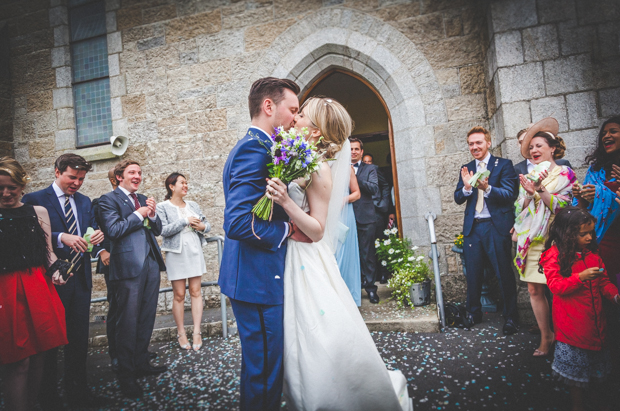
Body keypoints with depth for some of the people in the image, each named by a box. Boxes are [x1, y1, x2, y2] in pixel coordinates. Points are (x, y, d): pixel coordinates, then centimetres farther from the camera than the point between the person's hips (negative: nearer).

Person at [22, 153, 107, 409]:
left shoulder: (85, 202, 13)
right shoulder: (35, 200, -5)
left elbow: (92, 231, 11)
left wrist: (98, 236, -11)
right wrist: (61, 238, -29)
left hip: (81, 279, 5)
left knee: (79, 339, 14)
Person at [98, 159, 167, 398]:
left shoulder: (143, 199, 18)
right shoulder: (109, 200, -1)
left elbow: (157, 230, 16)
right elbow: (114, 230, -14)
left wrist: (152, 215, -2)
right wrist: (139, 214, -10)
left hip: (151, 264, 7)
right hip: (129, 266, -6)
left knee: (147, 319, 13)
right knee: (128, 322, 1)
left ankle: (141, 363, 27)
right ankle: (126, 374, 14)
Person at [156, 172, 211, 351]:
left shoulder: (193, 205, 13)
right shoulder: (162, 207, 0)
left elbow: (207, 224, 15)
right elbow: (164, 230, -12)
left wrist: (203, 226, -7)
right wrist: (185, 221, -15)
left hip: (194, 251, 4)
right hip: (176, 254, -3)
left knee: (196, 292, 1)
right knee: (179, 295, 2)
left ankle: (197, 332, 7)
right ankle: (181, 333, 15)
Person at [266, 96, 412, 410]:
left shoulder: (318, 170, -15)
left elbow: (317, 231, -18)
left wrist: (285, 202, -27)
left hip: (307, 264, -7)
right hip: (289, 260, 7)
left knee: (324, 341, 2)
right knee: (302, 342, 18)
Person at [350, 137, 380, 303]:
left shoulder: (369, 169, 8)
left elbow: (374, 189, -8)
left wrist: (355, 178, -16)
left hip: (365, 217, -1)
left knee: (368, 255, 2)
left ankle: (370, 287, 13)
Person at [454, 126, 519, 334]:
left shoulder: (504, 165, 0)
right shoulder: (466, 169, 13)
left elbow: (510, 194, -11)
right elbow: (458, 198, 6)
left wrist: (487, 188, -28)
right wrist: (466, 187, -15)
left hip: (496, 226, -4)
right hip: (472, 227, 4)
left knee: (504, 273, 2)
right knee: (473, 273, 11)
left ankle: (511, 318, 17)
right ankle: (474, 313, 26)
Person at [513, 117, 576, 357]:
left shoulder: (564, 174, 3)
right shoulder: (528, 177, 15)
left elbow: (564, 206, -8)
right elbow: (519, 209, 10)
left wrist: (541, 190, -17)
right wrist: (528, 193, -8)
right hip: (531, 238, 4)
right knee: (534, 289, 2)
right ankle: (546, 337, 14)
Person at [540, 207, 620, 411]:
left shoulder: (592, 254, 5)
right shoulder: (554, 255, -14)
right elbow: (556, 286, -19)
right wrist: (581, 277, -29)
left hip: (595, 321, 6)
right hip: (572, 324, -5)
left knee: (597, 364, 20)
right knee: (576, 365, 10)